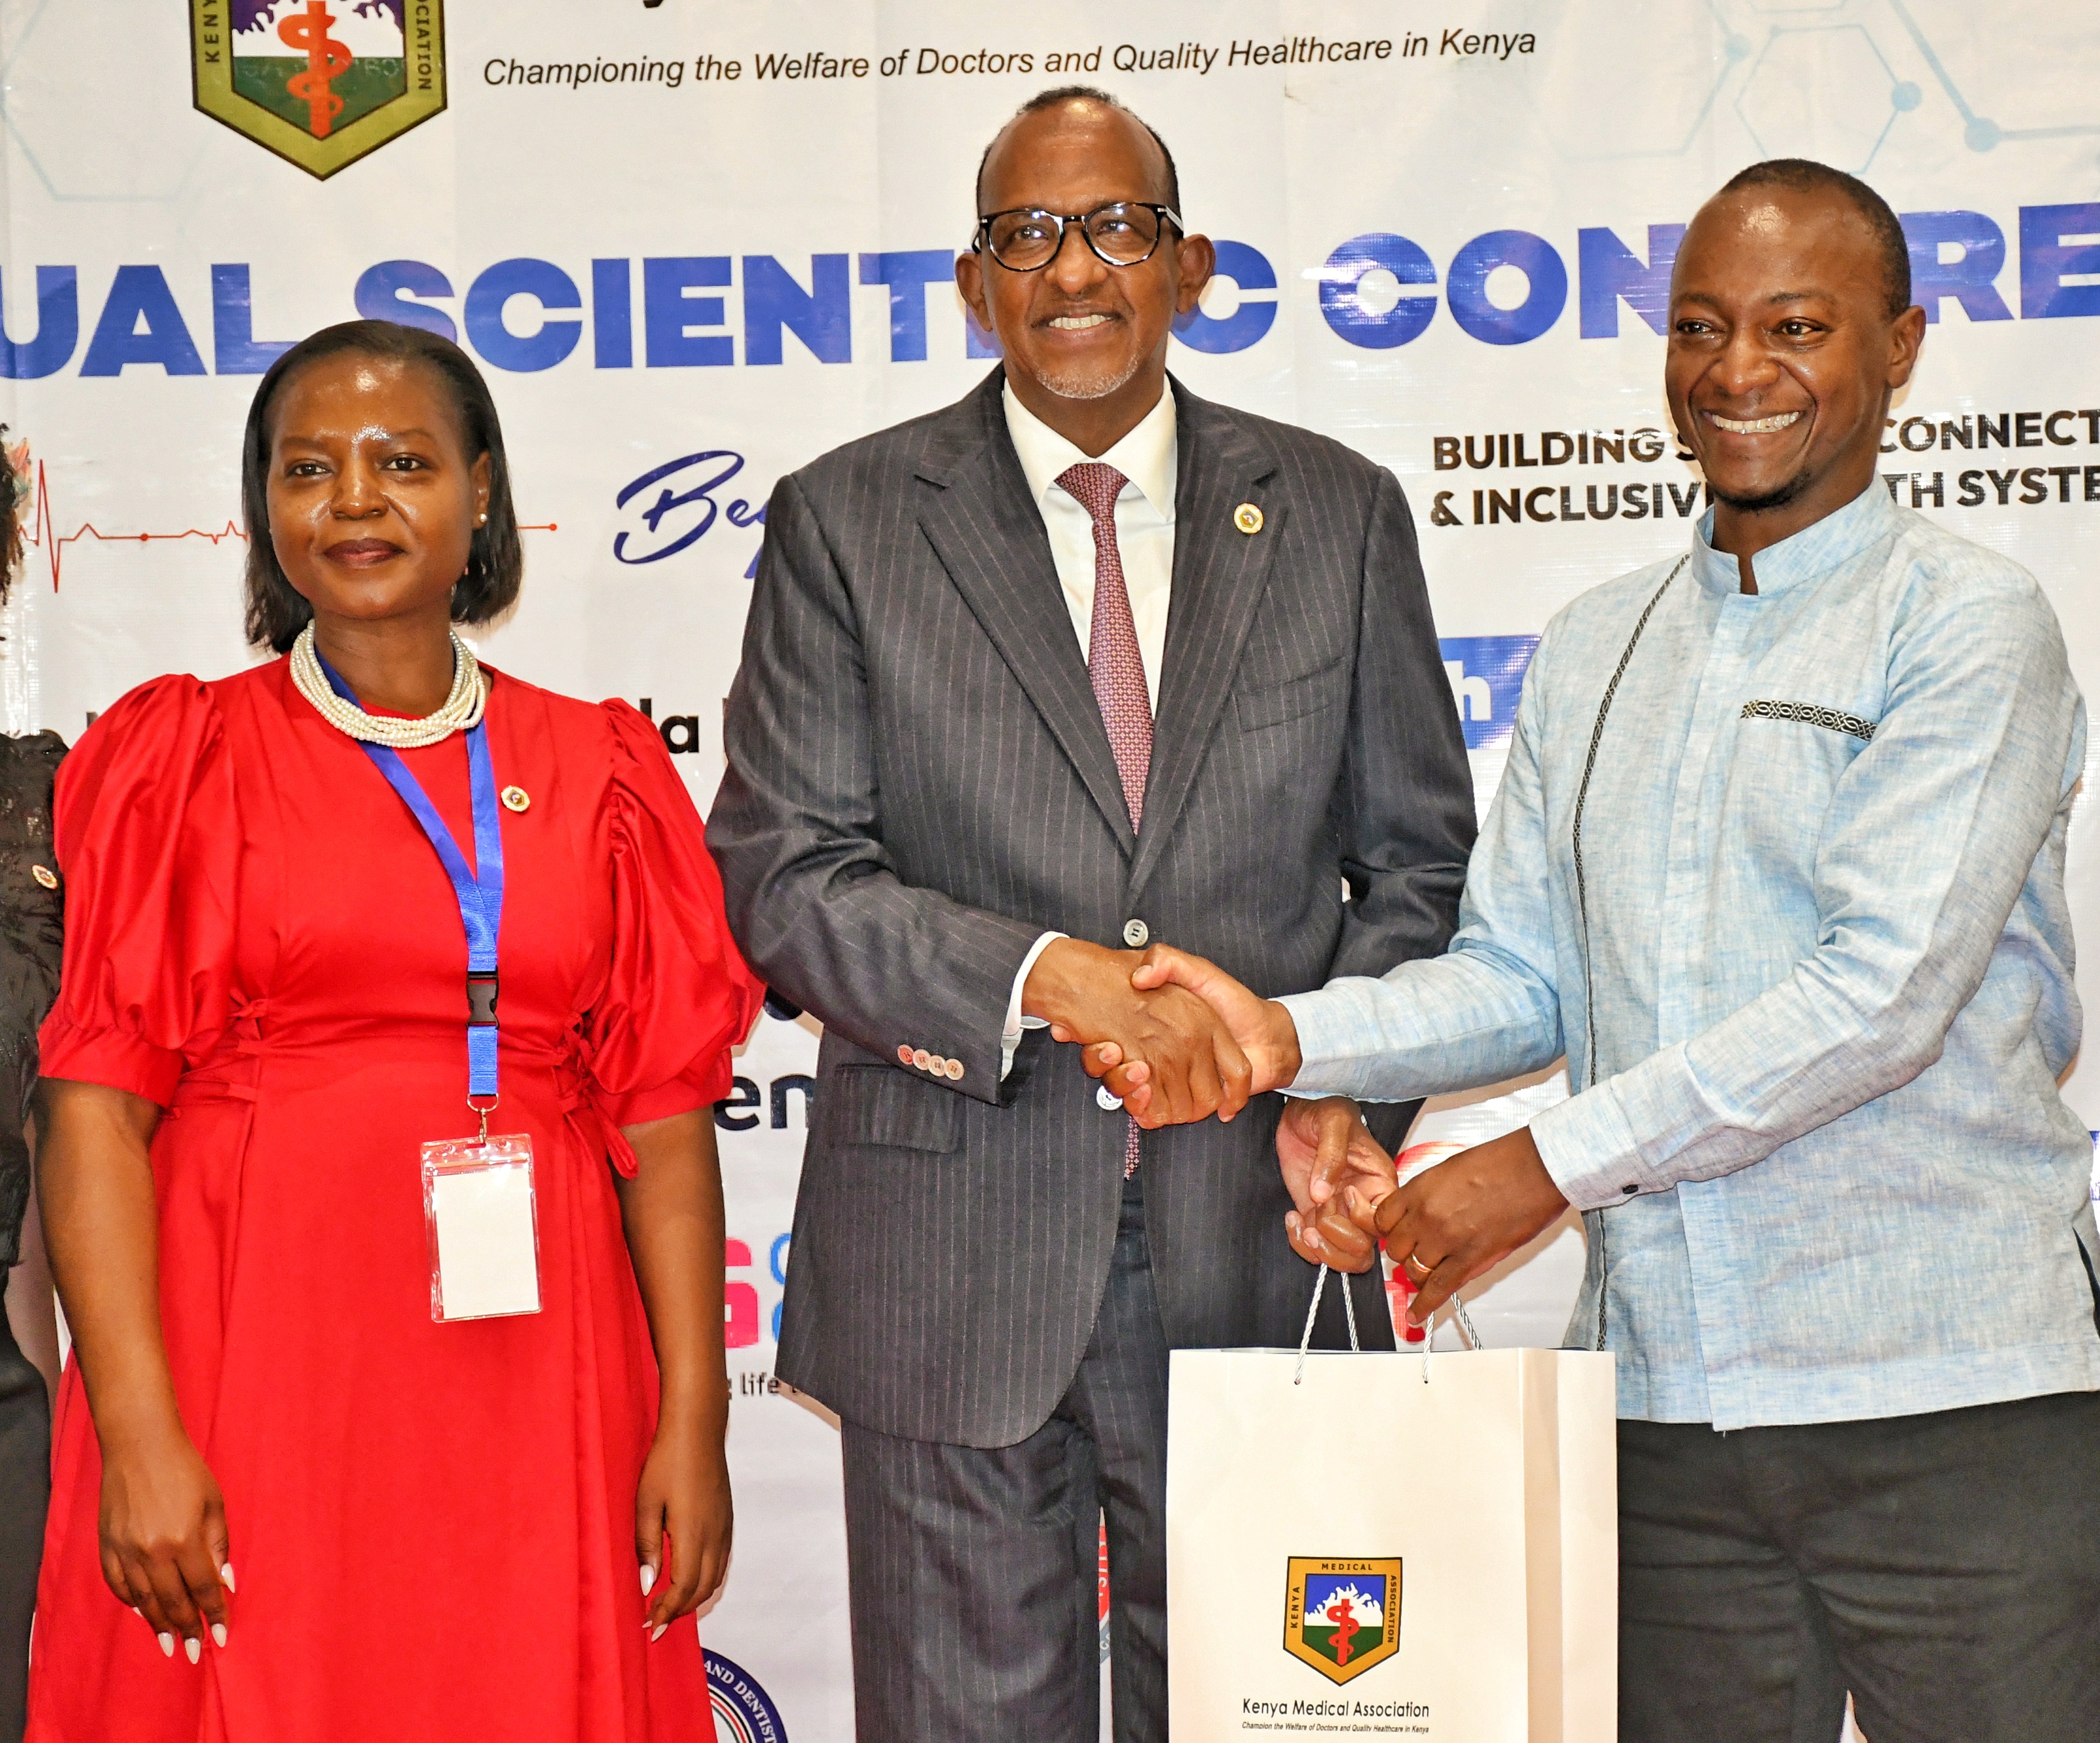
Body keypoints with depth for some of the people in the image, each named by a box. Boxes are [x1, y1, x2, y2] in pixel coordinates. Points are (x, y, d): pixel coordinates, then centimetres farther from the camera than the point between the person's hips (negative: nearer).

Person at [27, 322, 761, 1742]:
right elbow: (95, 1106, -5)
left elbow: (664, 1111, 4)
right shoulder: (187, 761, 4)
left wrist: (694, 1418, -3)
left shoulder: (600, 773, 9)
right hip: (256, 1369, -2)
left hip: (532, 1384, 2)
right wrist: (137, 1437, -14)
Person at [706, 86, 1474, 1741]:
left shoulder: (1339, 515, 7)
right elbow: (783, 874, -5)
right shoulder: (848, 521, 1)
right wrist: (1049, 976, -20)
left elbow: (1422, 862, 9)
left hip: (1254, 1244, 2)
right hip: (950, 1267, -1)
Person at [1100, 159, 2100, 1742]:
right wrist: (1293, 1037, -6)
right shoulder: (1593, 651, 15)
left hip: (1952, 1400, -5)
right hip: (1670, 1395, 5)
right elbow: (1521, 975, 12)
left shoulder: (1969, 626, -4)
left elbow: (1882, 992, -14)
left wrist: (1556, 1164, -14)